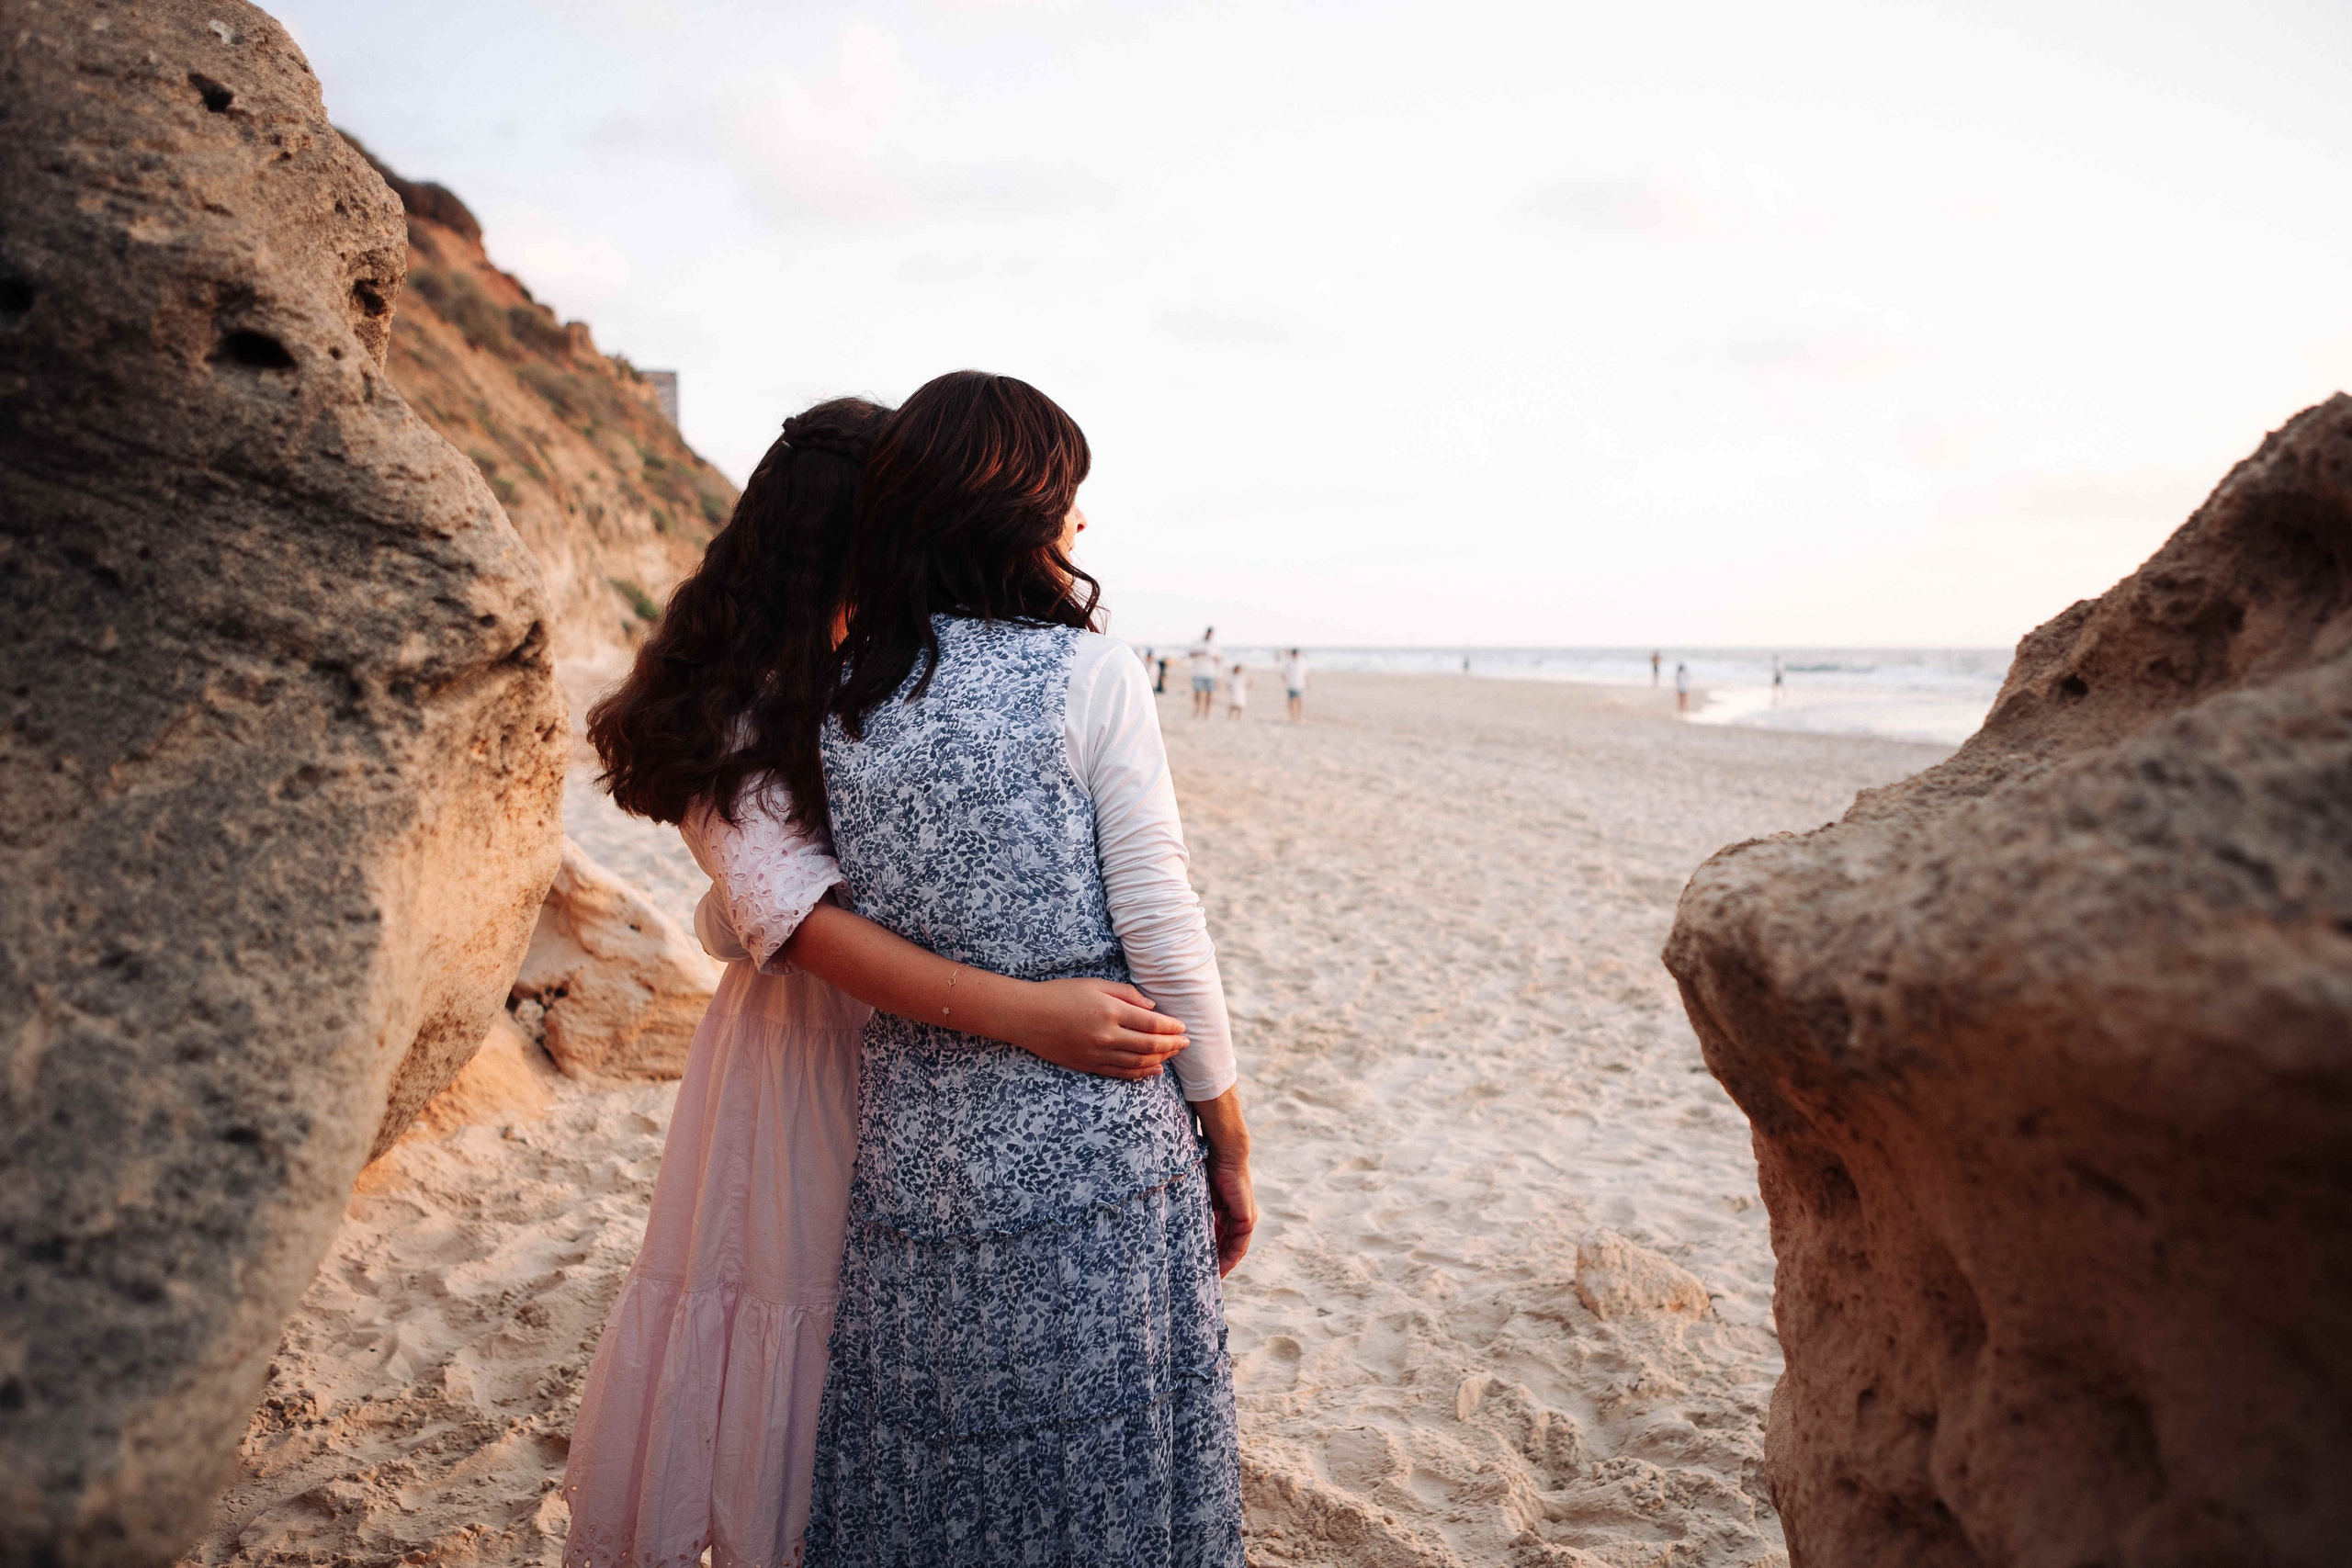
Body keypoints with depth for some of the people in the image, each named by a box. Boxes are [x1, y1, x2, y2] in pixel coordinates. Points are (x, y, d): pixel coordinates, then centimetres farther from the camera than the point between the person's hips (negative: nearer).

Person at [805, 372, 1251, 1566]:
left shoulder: (841, 697, 1)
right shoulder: (1088, 675, -12)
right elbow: (1161, 931, -10)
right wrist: (1226, 1136, 0)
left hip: (912, 1147, 5)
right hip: (1095, 1143, -4)